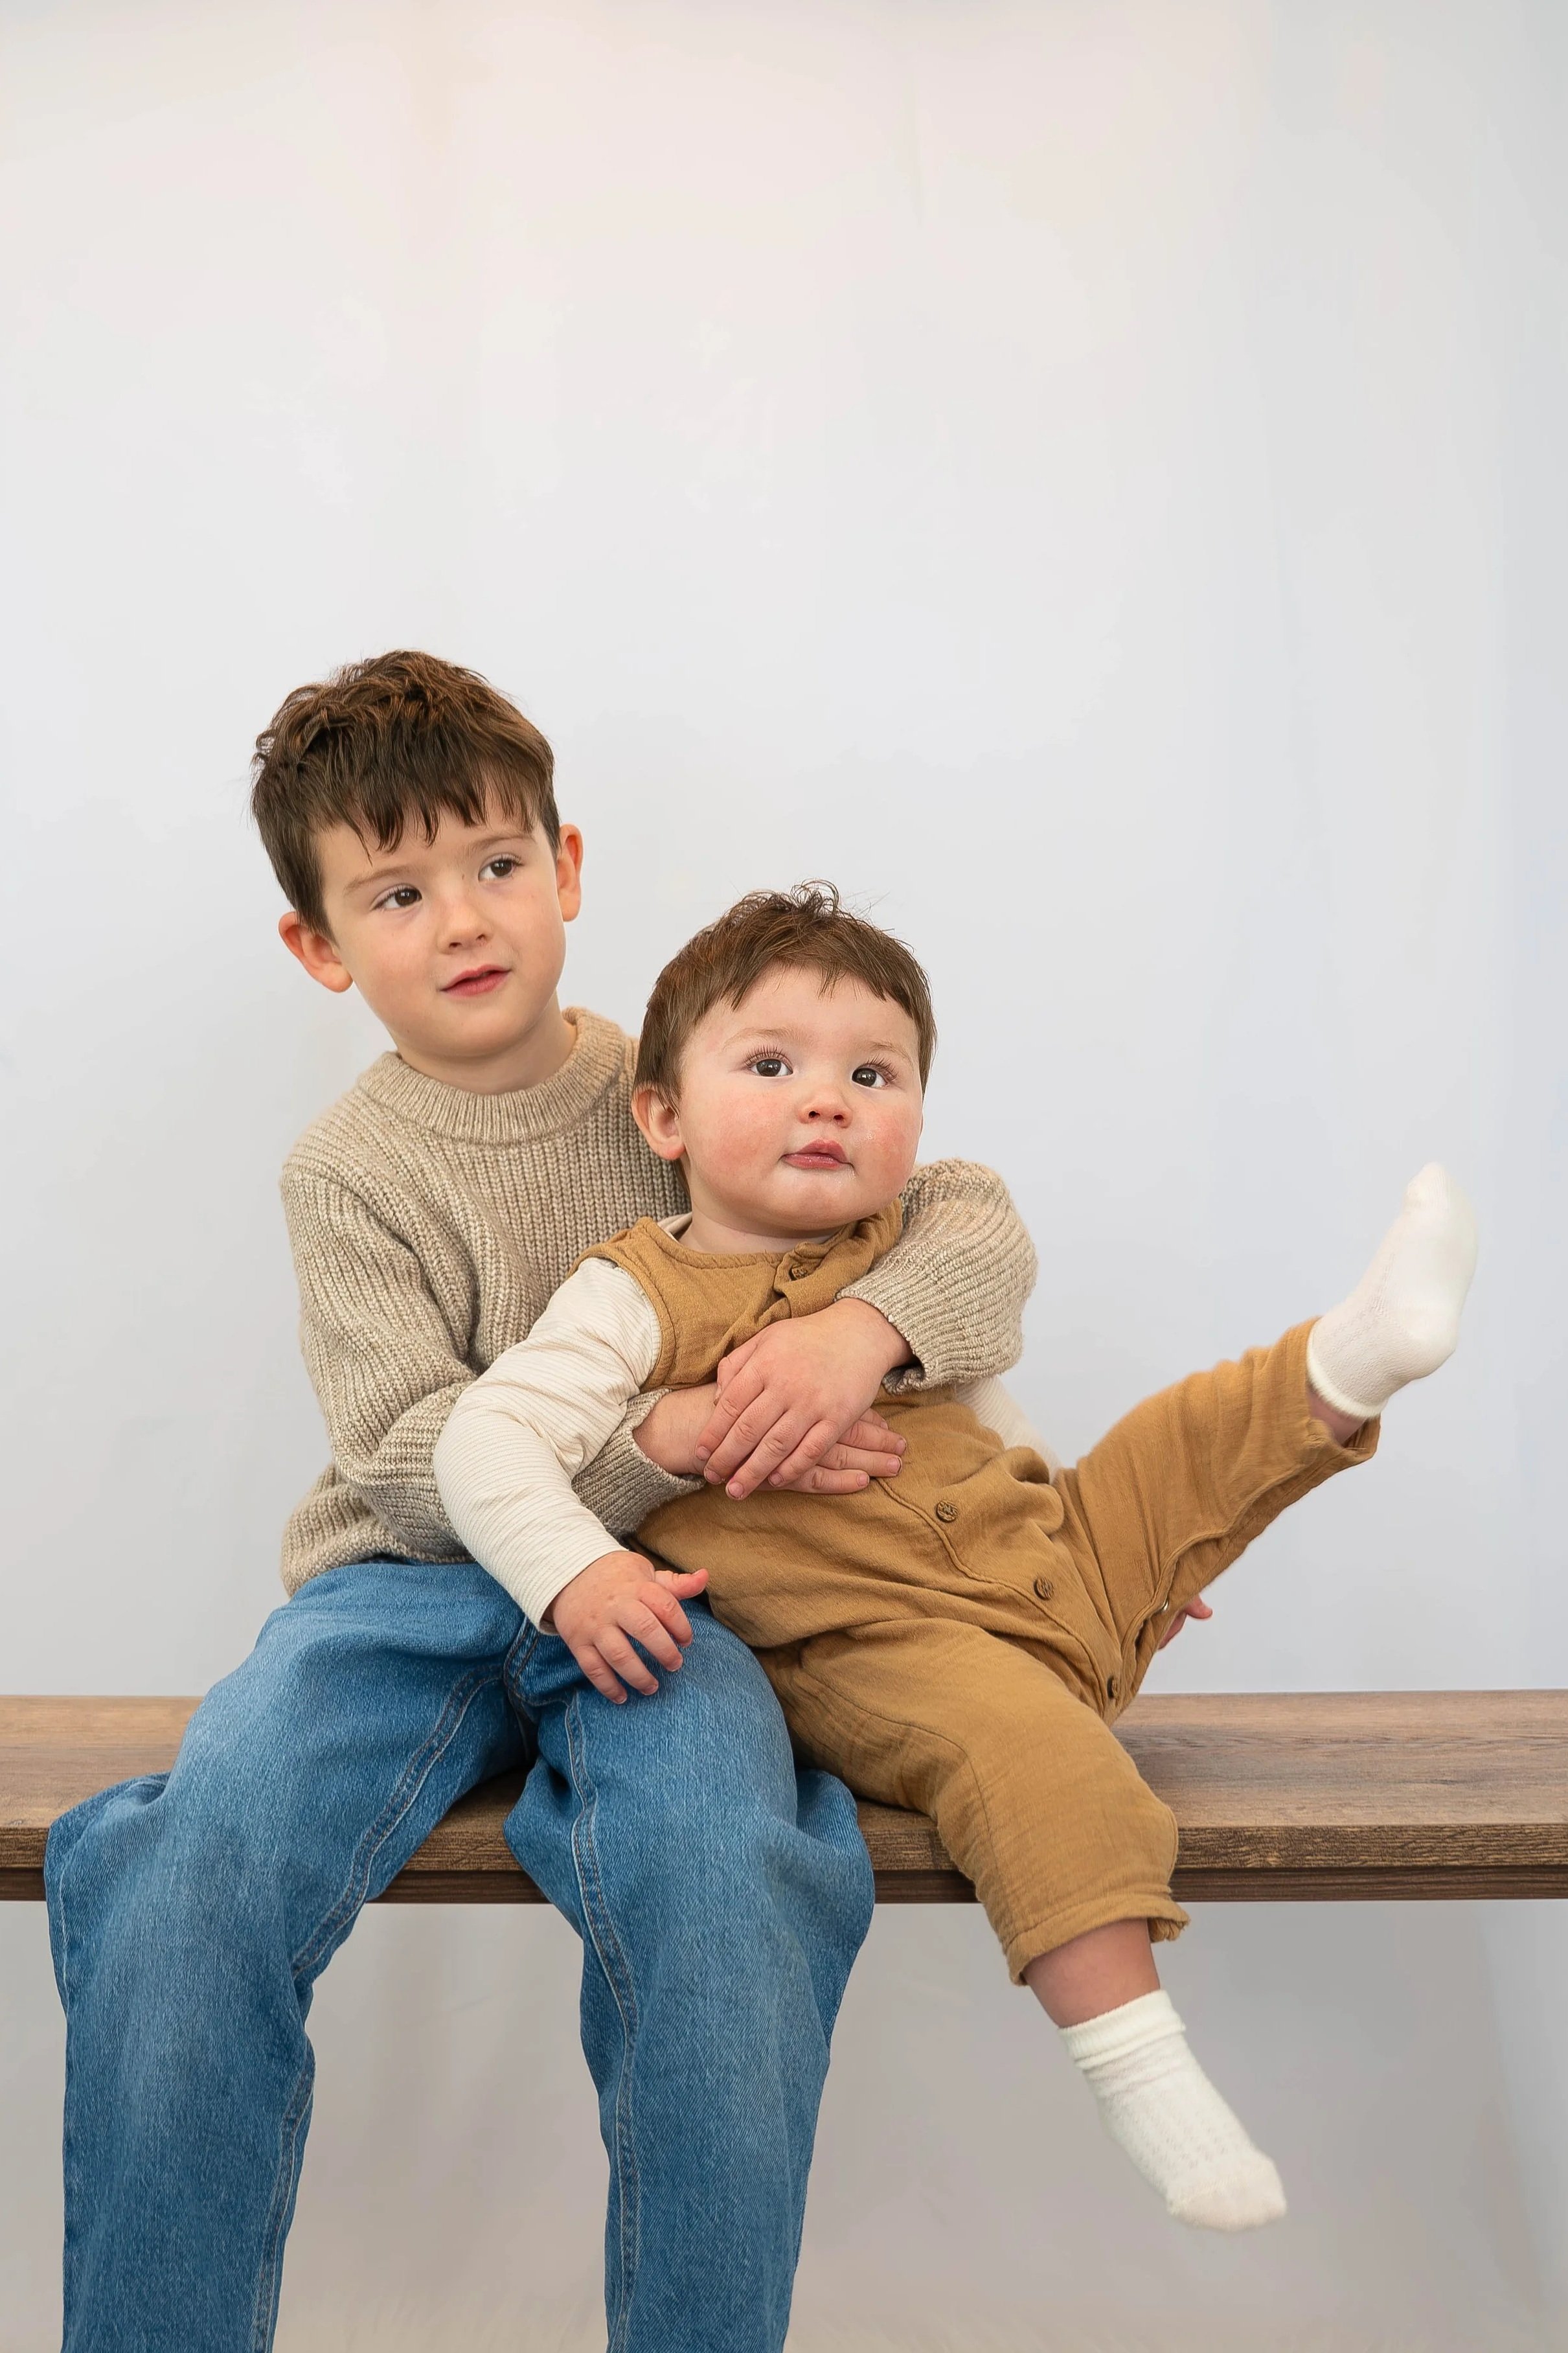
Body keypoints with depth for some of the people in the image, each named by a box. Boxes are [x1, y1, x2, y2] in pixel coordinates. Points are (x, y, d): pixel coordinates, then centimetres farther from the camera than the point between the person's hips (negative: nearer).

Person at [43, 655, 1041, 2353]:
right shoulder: (347, 1173, 4)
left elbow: (975, 1218, 4)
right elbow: (418, 1462, -8)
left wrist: (862, 1327, -19)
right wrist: (678, 1433, -21)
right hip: (409, 1585, 0)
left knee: (724, 1882, -32)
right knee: (183, 1886, -28)